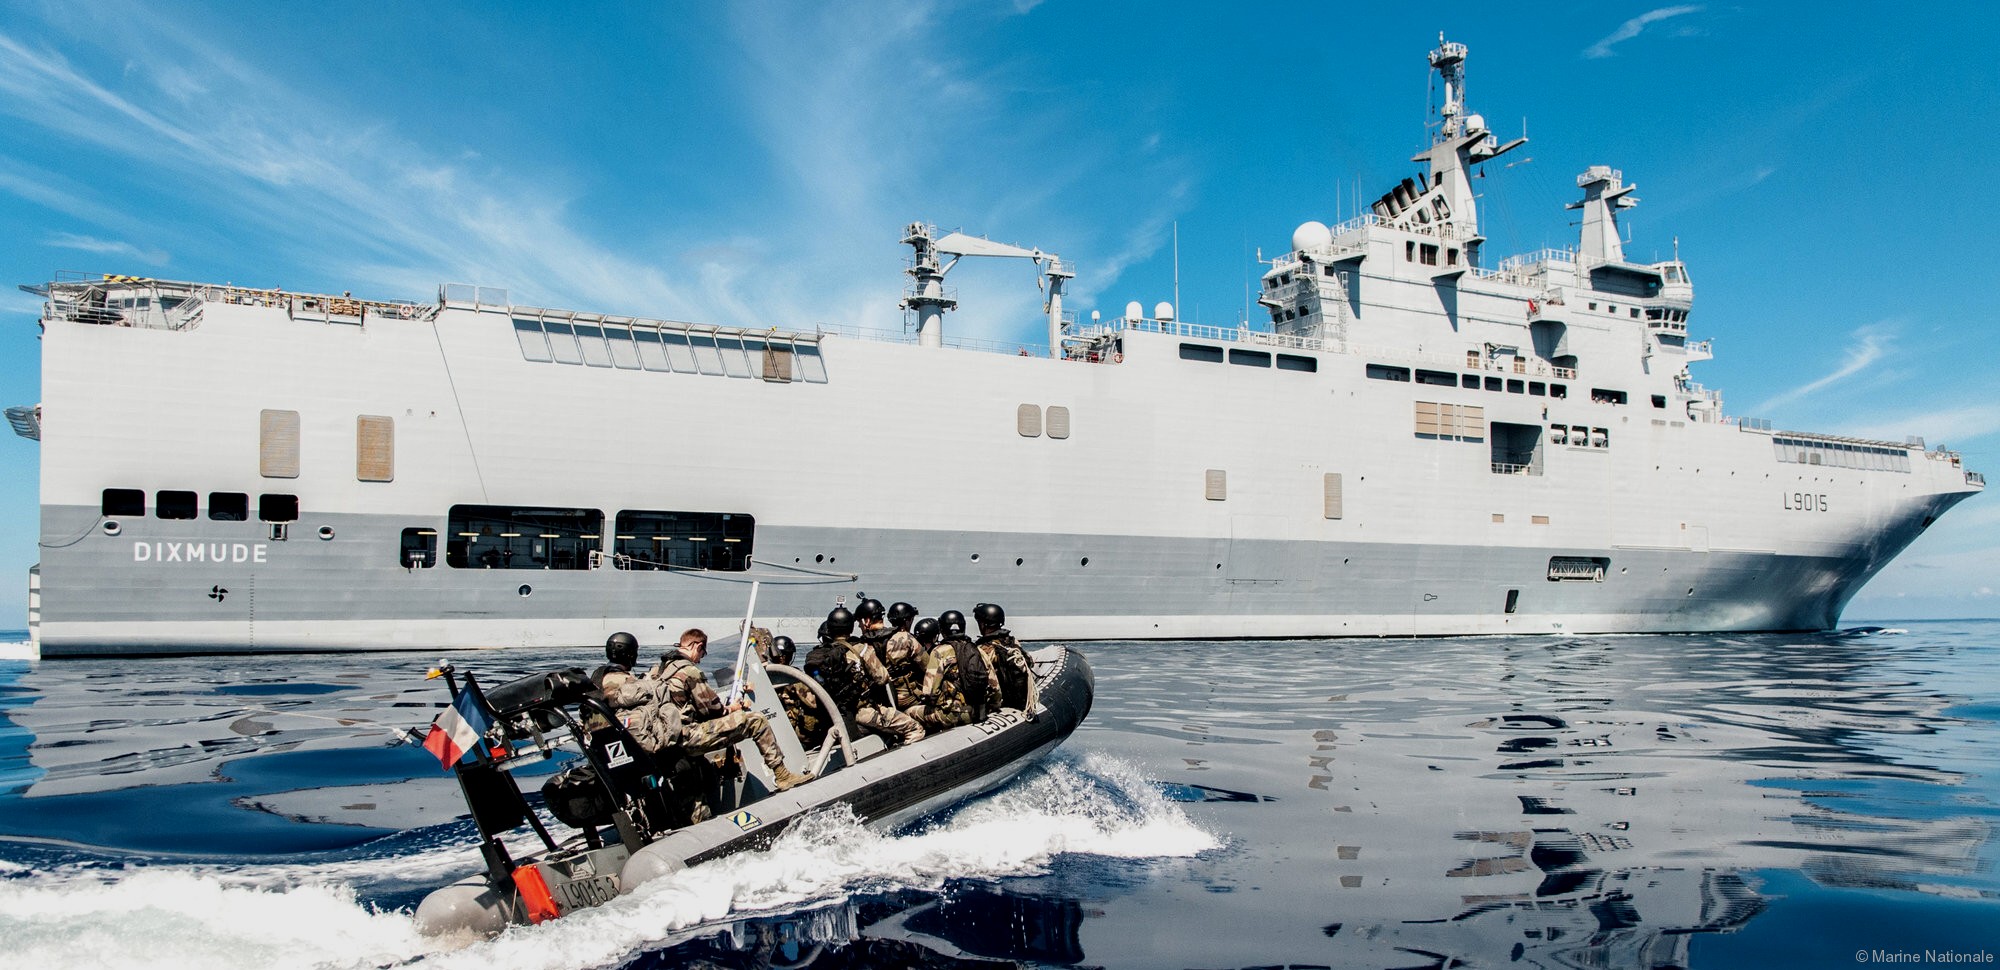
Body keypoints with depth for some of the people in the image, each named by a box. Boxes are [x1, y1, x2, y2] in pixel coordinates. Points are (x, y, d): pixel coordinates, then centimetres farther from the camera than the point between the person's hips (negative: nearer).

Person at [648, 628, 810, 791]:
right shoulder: (690, 671, -16)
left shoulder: (659, 668, 11)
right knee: (756, 720, -9)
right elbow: (711, 709, -11)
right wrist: (731, 709, 9)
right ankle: (782, 775, -5)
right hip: (690, 737, -10)